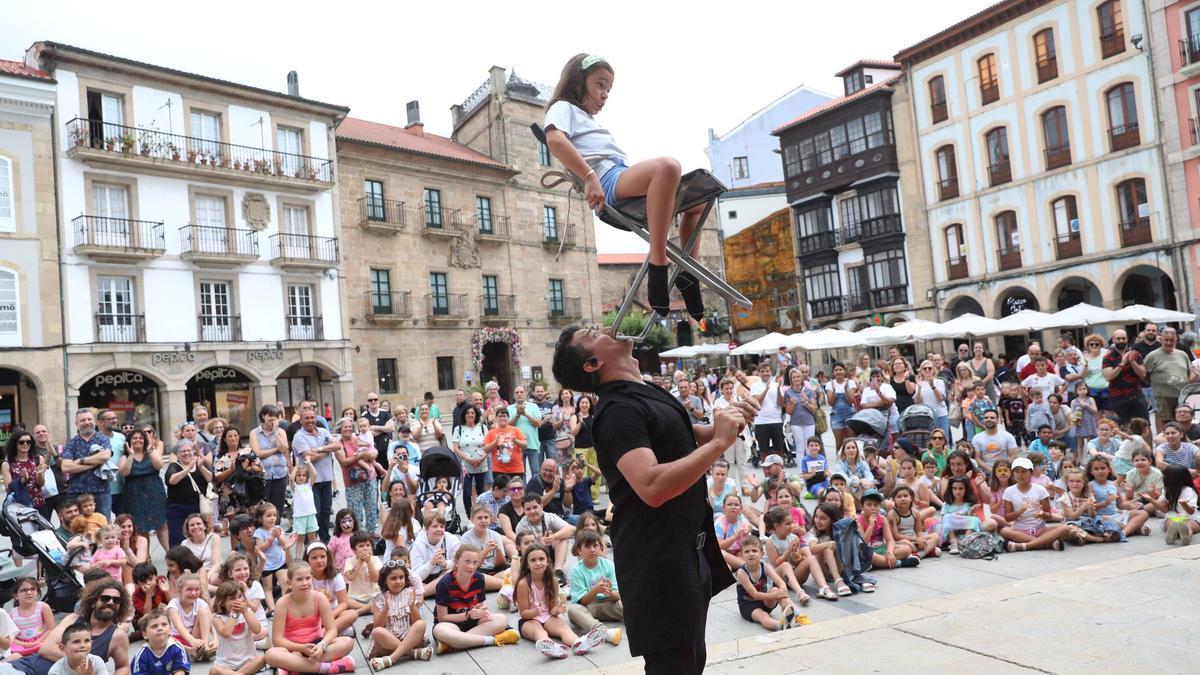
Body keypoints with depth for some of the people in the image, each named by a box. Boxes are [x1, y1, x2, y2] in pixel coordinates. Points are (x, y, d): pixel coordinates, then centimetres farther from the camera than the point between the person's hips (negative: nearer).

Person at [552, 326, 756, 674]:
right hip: (658, 560, -10)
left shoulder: (649, 395, 10)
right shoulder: (619, 409, -21)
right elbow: (652, 486, -34)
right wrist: (720, 441, -27)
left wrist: (727, 421, 3)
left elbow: (685, 439, 24)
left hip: (686, 551, 10)